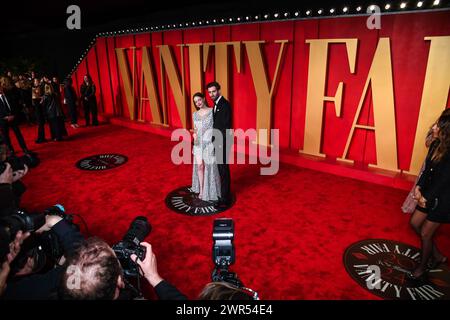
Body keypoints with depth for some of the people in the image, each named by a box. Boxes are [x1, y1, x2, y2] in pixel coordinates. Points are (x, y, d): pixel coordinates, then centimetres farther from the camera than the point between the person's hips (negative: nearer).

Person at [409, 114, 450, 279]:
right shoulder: (436, 145, -5)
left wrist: (427, 198, -11)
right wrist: (419, 187, -9)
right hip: (430, 193, 8)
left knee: (425, 234, 6)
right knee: (415, 223, 17)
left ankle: (422, 267, 30)